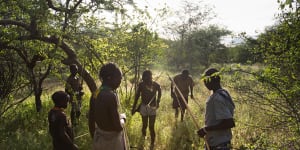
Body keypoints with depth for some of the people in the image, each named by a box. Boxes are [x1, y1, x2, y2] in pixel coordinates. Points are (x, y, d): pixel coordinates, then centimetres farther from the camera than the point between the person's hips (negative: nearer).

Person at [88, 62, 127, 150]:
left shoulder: (95, 94, 0)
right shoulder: (111, 95, -24)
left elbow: (91, 120, 8)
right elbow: (118, 126, -24)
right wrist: (123, 117, -3)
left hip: (98, 139, 7)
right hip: (112, 140, -7)